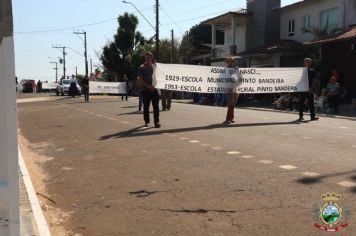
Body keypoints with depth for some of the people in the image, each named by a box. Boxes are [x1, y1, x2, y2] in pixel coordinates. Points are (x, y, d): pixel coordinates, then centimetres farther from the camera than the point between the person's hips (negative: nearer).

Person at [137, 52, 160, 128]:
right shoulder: (142, 67, 2)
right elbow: (140, 80, -5)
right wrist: (148, 86, -15)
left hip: (154, 89, 2)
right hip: (145, 90, -2)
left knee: (156, 106, -4)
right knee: (146, 107, 5)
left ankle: (156, 122, -2)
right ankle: (146, 121, 16)